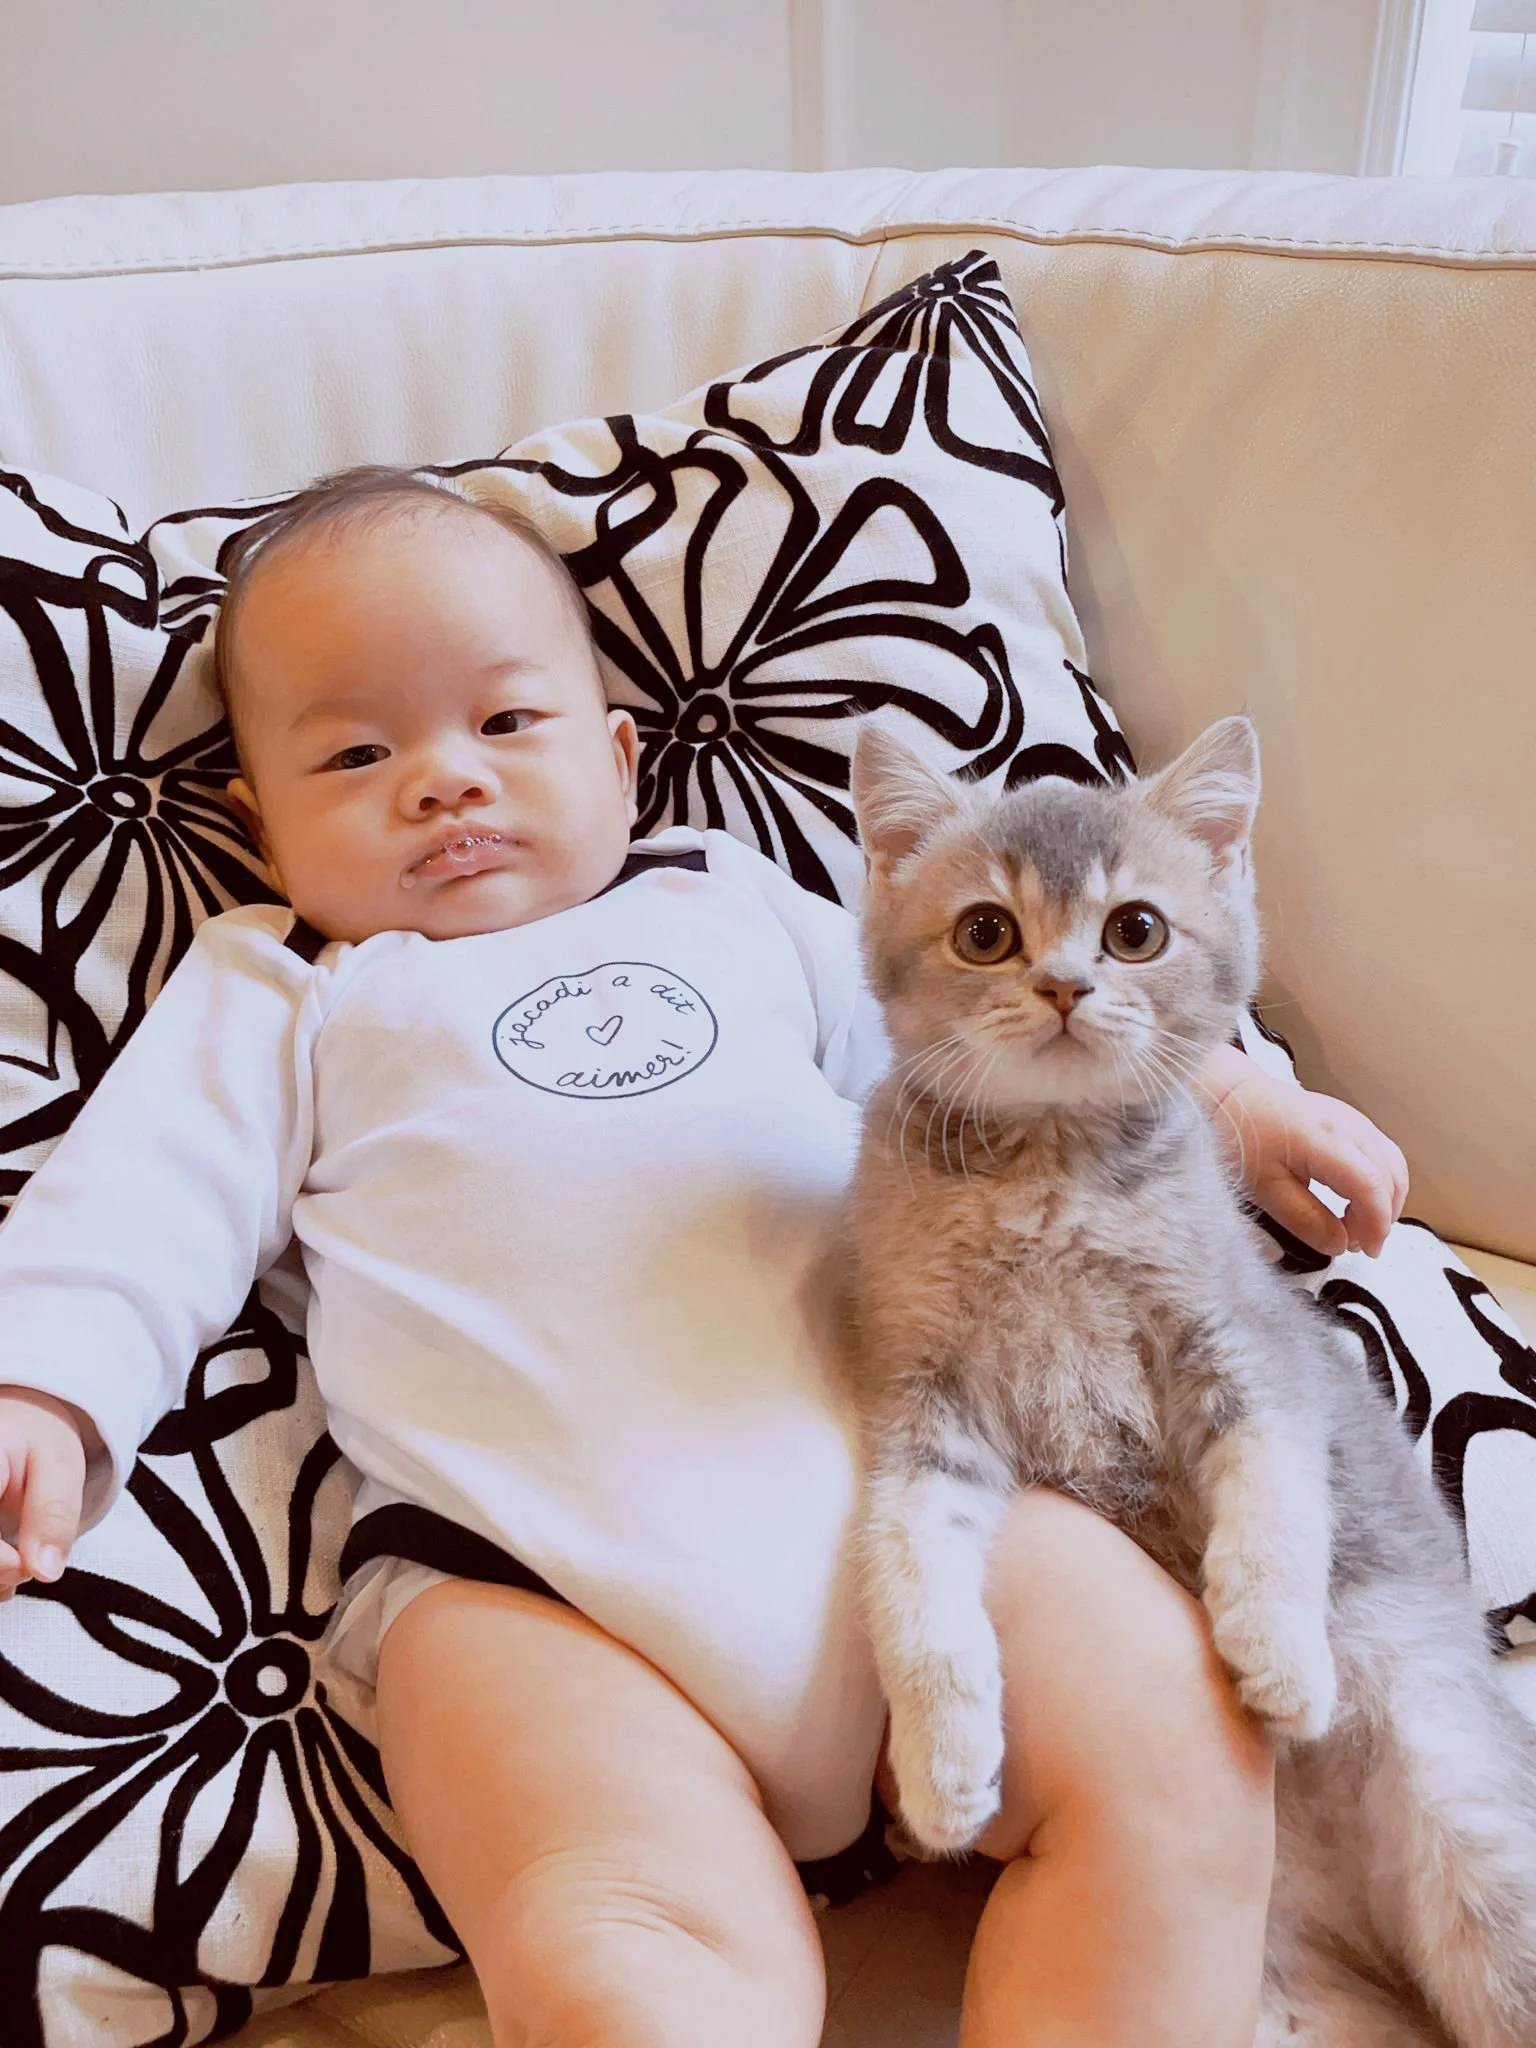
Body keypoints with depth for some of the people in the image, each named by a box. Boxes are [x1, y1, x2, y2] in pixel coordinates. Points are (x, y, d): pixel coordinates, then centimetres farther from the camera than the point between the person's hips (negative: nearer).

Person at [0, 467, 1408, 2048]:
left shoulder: (738, 908, 26)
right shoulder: (283, 999, 21)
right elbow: (145, 1207, 11)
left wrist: (1223, 1101, 19)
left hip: (900, 1495, 4)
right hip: (529, 1573, -2)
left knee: (1172, 1760, -14)